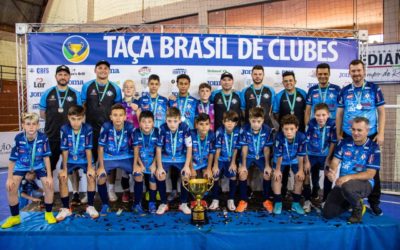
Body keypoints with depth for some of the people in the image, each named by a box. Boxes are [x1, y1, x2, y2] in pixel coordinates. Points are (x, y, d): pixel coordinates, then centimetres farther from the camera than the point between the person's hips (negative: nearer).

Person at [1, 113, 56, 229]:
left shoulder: (43, 138, -26)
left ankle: (48, 213, 5)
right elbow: (13, 159, -14)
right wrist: (9, 178, -12)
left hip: (38, 165, -1)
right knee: (11, 186, -15)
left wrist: (49, 176, -14)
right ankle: (15, 217, 8)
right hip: (21, 165, 1)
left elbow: (46, 157, -15)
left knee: (49, 184, -18)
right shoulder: (18, 138, -25)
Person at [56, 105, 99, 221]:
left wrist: (90, 167, -17)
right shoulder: (64, 129, -15)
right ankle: (66, 208, -2)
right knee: (62, 177, -20)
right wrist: (64, 169, -12)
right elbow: (65, 150, -11)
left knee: (92, 175, -23)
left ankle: (90, 206, -7)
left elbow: (88, 149, -14)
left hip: (84, 159, -1)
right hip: (69, 160, 1)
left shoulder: (88, 129, -17)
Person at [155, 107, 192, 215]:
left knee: (186, 176, -20)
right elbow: (159, 148, -10)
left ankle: (183, 203, 3)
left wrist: (187, 166, -15)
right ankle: (163, 203, 3)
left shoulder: (185, 128, -21)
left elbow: (189, 147, -11)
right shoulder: (162, 128, -20)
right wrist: (159, 167, -13)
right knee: (159, 176, -20)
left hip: (181, 157, 0)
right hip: (166, 157, 0)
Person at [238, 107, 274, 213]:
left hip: (261, 156, 1)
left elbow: (266, 149, -11)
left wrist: (267, 165, -12)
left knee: (268, 173, -16)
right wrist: (243, 165, -15)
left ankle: (266, 200, 6)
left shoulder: (267, 130, -19)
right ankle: (243, 200, -4)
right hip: (248, 156, -1)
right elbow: (244, 148, -13)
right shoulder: (245, 130, -20)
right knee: (242, 173, -21)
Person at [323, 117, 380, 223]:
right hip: (343, 182, 4)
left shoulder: (373, 147, -11)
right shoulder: (344, 142, 1)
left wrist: (349, 177, -31)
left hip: (364, 183, -4)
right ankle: (351, 201, 25)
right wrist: (332, 171, -27)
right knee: (328, 213, -2)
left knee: (347, 187, -40)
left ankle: (358, 207, -6)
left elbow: (370, 174, -16)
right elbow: (335, 161, -2)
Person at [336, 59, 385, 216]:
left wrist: (381, 133, -7)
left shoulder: (374, 89, 0)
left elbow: (381, 112, 1)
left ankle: (374, 202, 20)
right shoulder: (344, 91, 4)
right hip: (348, 137, 1)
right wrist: (338, 134, 2)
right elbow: (339, 114, 7)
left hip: (370, 136, -1)